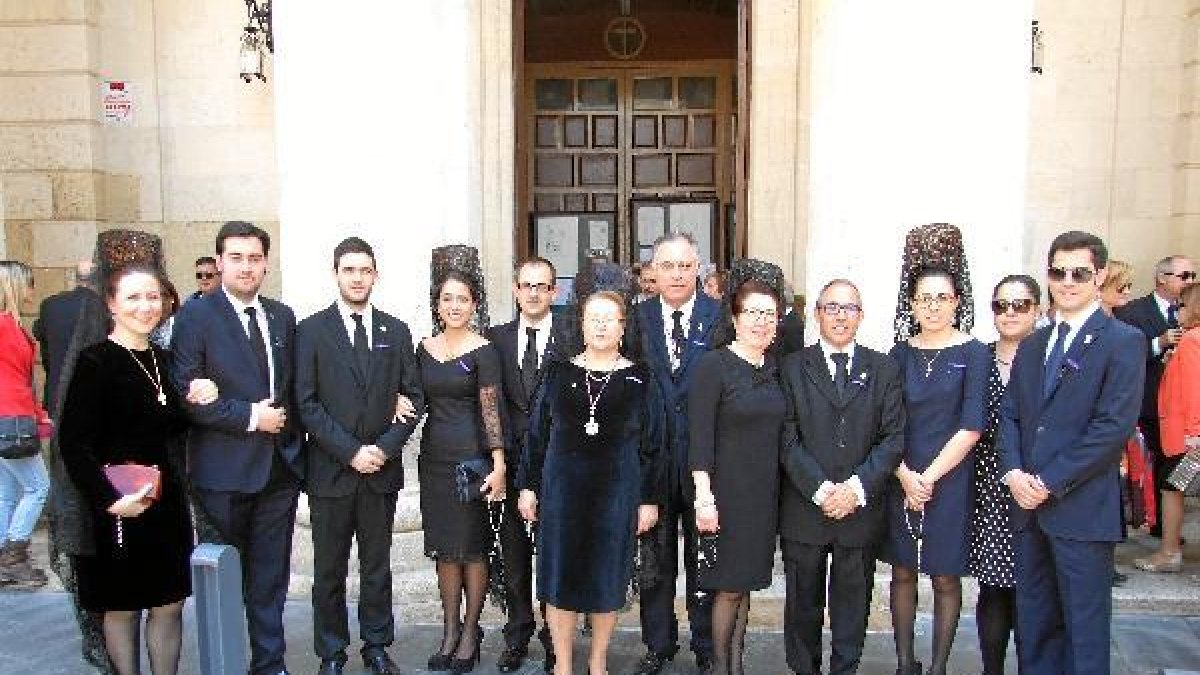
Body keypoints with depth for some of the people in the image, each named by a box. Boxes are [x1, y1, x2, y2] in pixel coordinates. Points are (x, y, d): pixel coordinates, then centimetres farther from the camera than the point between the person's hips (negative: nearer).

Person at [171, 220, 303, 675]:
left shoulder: (283, 316, 10)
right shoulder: (196, 315, -6)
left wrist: (289, 426, 5)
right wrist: (249, 416, -15)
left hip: (280, 466, 4)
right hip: (224, 469, -4)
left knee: (270, 577, 10)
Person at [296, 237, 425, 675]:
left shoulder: (396, 332, 7)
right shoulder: (311, 330, -1)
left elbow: (413, 397, 5)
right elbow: (306, 403, -7)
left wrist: (385, 447, -8)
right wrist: (351, 452, -13)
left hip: (382, 470, 2)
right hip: (330, 471, -2)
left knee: (378, 567, 12)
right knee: (329, 571, 9)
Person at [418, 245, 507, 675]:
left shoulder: (483, 351, -7)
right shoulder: (424, 349, 8)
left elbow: (491, 410, -13)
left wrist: (499, 466, -19)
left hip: (473, 458, -5)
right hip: (434, 458, 5)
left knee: (472, 547, 6)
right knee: (443, 548, 11)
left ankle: (470, 632, 20)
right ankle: (450, 632, 23)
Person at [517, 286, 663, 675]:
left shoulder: (639, 380, 0)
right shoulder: (559, 373, 2)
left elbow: (652, 444, 2)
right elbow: (537, 434, 6)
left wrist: (650, 499, 0)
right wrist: (527, 486, 3)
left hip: (617, 493, -1)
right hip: (562, 489, 1)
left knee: (607, 578, 9)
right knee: (560, 575, 6)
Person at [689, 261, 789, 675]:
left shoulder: (775, 369, 8)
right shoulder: (713, 366, -11)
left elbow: (778, 432, 13)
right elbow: (699, 438, -15)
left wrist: (777, 489, 9)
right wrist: (704, 498, -19)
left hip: (764, 494, 6)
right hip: (727, 491, -6)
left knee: (745, 582, 15)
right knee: (729, 586, 3)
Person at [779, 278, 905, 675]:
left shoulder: (884, 369, 6)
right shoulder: (793, 368, 1)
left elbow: (894, 437, -1)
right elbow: (787, 439, -5)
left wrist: (858, 486, -13)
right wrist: (820, 490, -14)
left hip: (862, 509, 1)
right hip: (804, 508, -1)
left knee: (853, 603, 12)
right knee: (802, 603, 12)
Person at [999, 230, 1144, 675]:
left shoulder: (1123, 342, -5)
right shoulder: (1032, 346, 15)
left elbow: (1114, 426, -14)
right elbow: (1009, 414, 11)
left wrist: (1050, 482, -15)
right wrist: (1013, 472, -6)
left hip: (1083, 510, -6)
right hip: (1030, 506, 6)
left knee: (1085, 627, 5)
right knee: (1033, 625, 14)